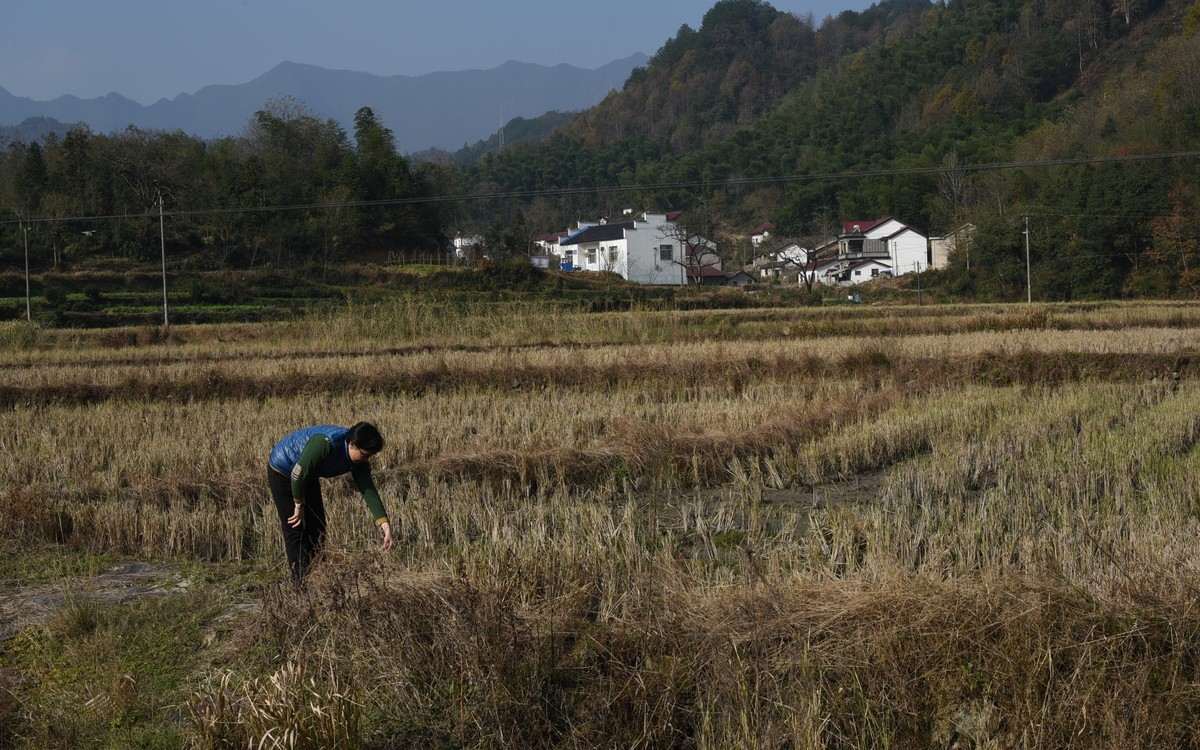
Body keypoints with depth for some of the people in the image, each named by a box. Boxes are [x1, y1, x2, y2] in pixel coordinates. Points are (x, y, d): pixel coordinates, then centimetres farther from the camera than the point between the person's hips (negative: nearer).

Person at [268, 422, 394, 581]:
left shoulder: (359, 460, -14)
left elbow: (368, 490, -16)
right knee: (296, 530, -8)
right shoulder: (326, 443, -37)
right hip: (283, 471, -8)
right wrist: (299, 506, -18)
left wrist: (384, 524, -26)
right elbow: (298, 473, -31)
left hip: (308, 476, 8)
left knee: (317, 528, 6)